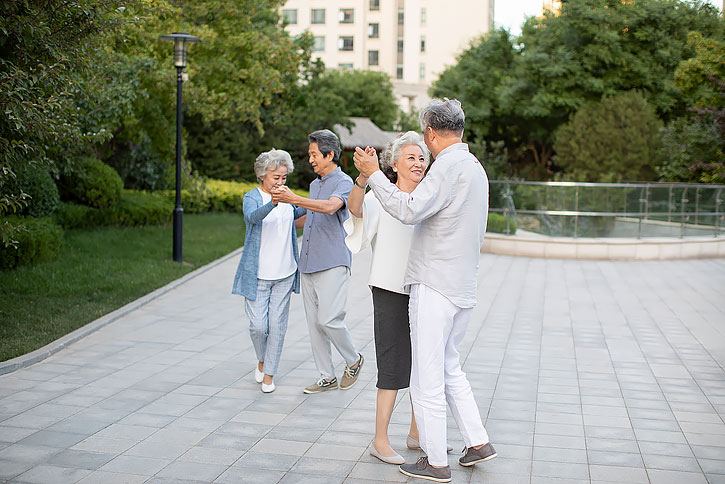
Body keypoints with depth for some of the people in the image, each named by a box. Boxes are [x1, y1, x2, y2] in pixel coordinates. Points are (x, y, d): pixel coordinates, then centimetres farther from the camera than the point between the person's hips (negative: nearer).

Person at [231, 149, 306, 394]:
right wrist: (273, 203, -50)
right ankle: (262, 359, 26)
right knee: (258, 325, -4)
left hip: (285, 273, 4)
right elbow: (253, 217, -33)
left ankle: (269, 374, 15)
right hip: (258, 275, -4)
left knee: (277, 325, 3)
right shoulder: (252, 198, -8)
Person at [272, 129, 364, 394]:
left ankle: (354, 360, 13)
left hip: (333, 263, -8)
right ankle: (327, 377, 14)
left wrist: (294, 199, -37)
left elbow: (330, 208, -28)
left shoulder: (344, 182, -7)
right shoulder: (314, 184, 19)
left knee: (329, 320, -13)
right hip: (309, 263, 8)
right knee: (314, 323, 6)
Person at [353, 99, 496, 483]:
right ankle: (478, 442, 23)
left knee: (428, 376, -1)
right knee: (449, 367, 21)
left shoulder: (449, 165, -15)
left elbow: (410, 209, -27)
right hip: (463, 286, 10)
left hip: (435, 285, -10)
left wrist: (373, 174, -18)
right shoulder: (476, 169, 15)